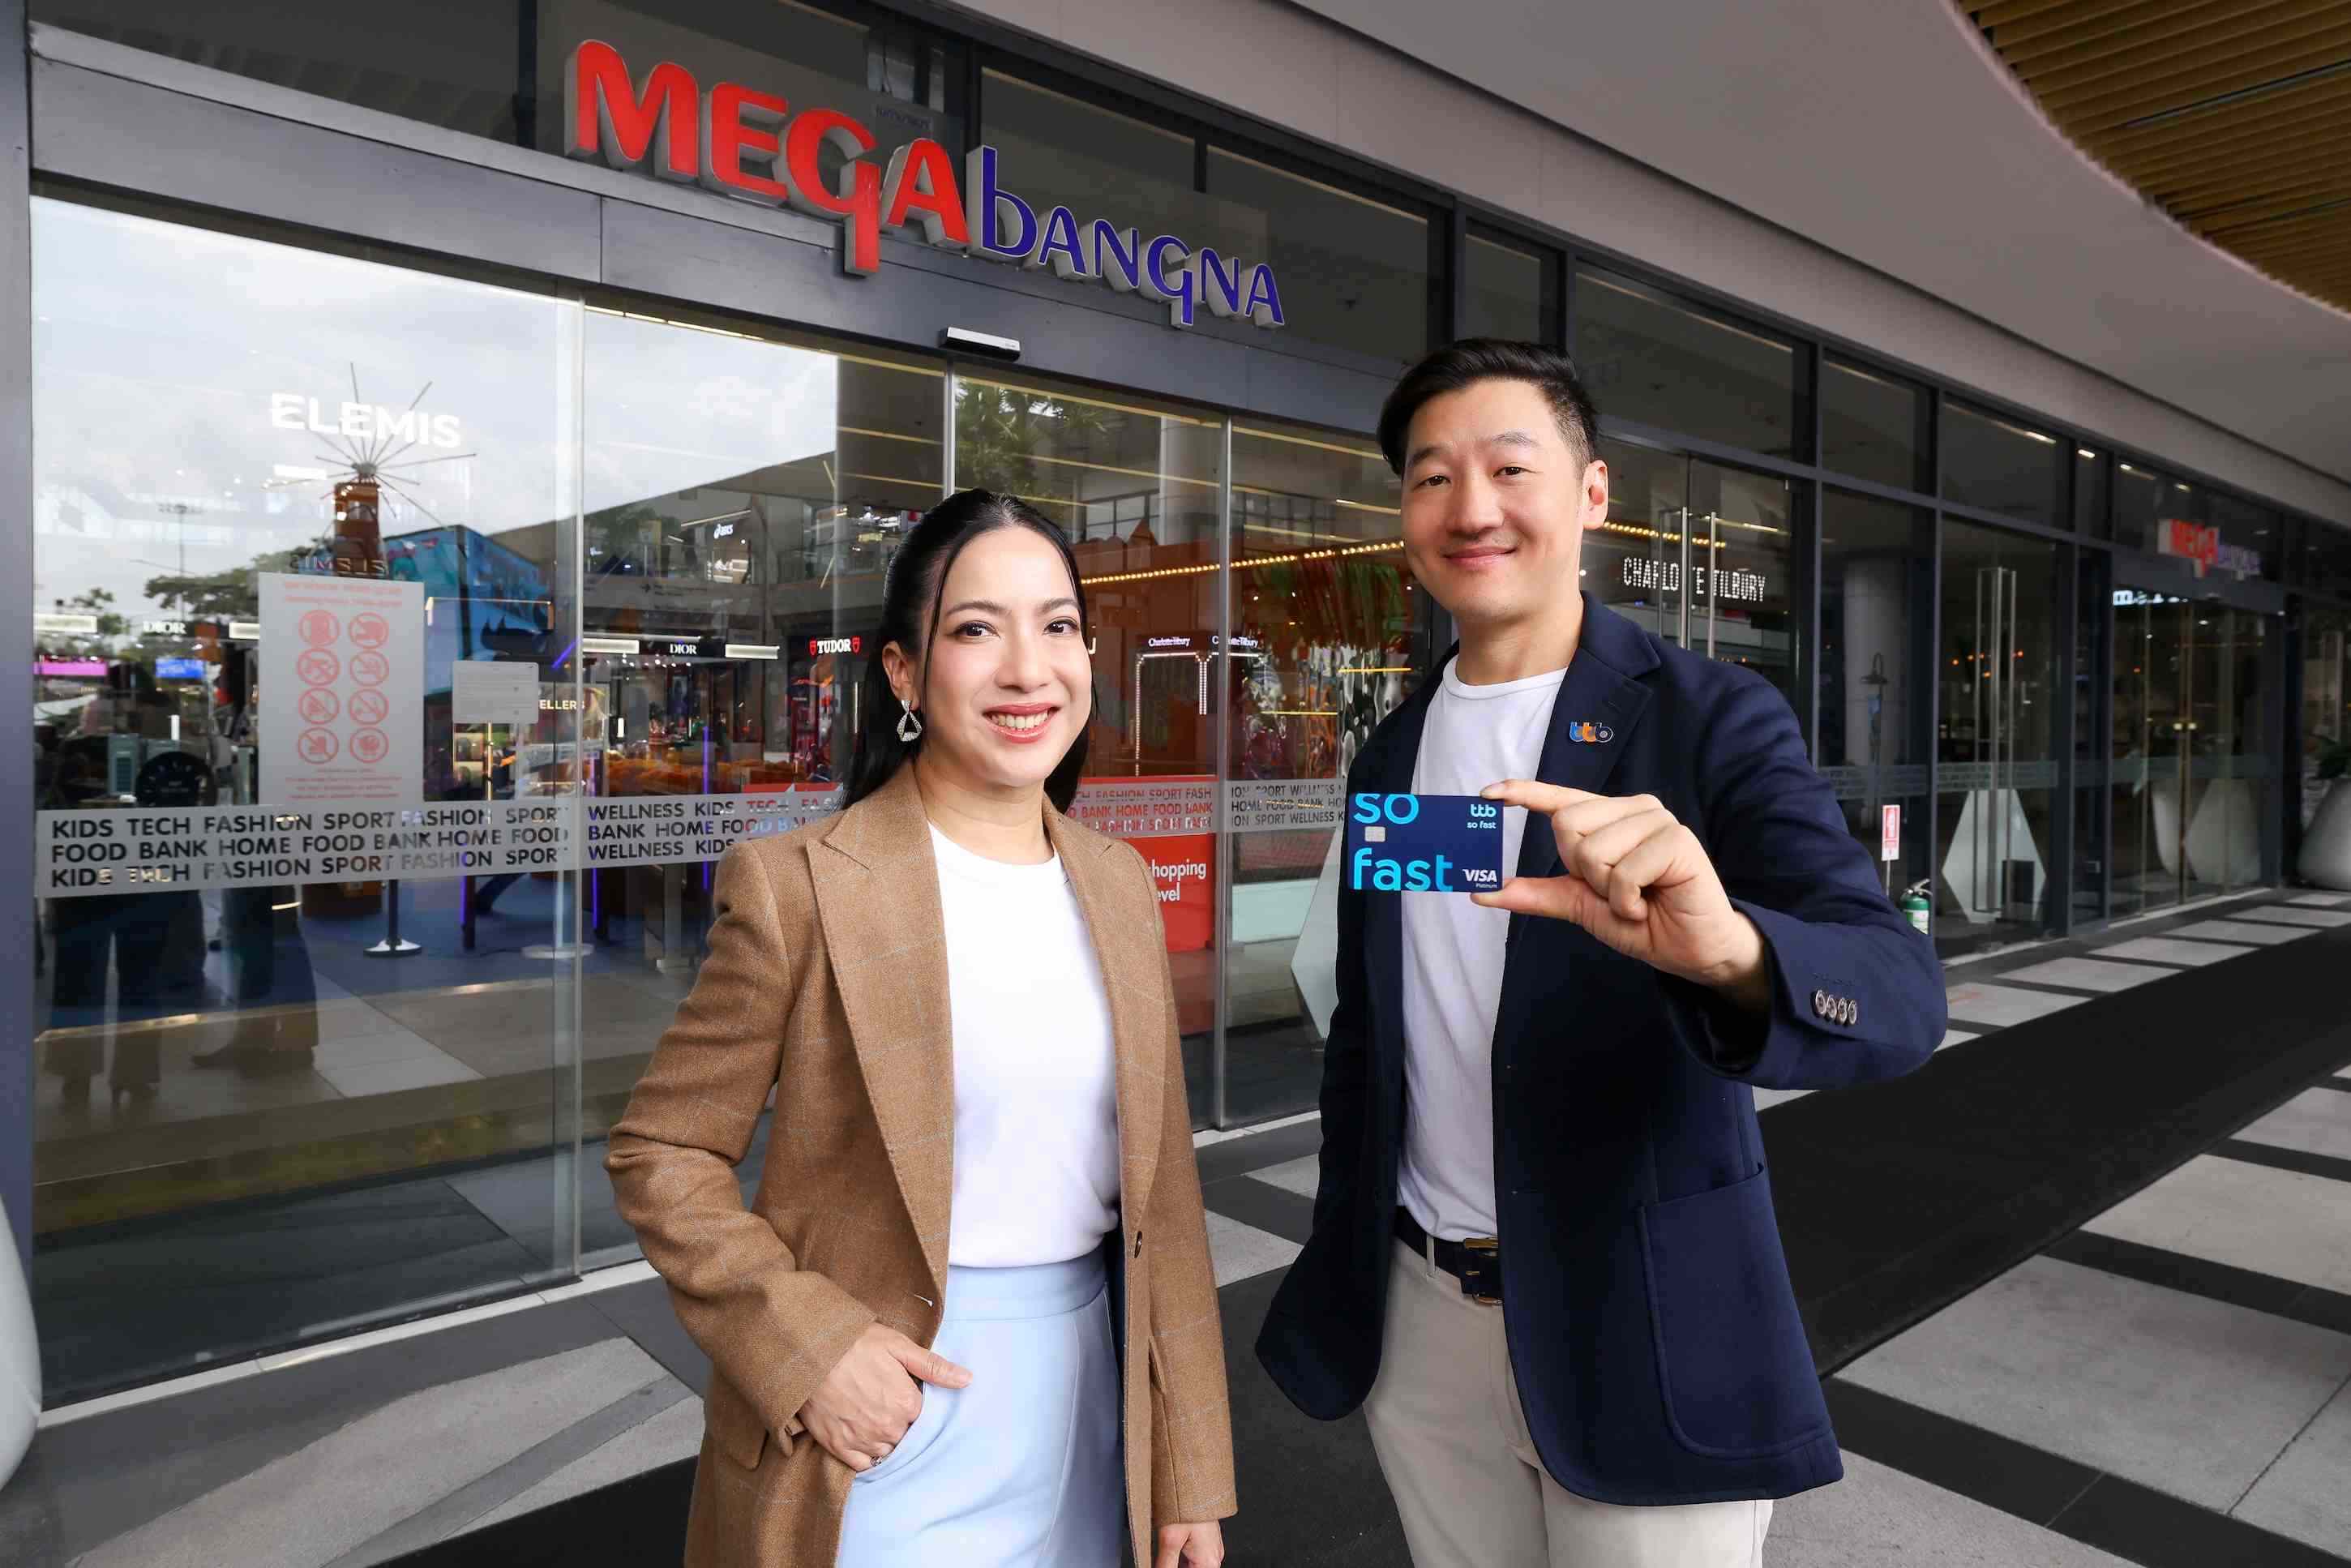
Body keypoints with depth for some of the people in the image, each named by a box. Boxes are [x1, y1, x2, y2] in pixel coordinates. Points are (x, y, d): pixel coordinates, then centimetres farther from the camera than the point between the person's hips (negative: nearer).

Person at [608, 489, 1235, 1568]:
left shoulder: (1119, 885, 2)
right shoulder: (798, 885, -14)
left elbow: (1159, 1189, 4)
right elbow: (660, 1156, -7)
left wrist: (1192, 1478, 5)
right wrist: (805, 1348, -19)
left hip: (1088, 1404, 5)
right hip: (882, 1408, -4)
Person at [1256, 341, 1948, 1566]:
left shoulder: (1711, 719, -10)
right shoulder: (1391, 754, 5)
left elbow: (1898, 992, -23)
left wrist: (1730, 949, -44)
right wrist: (1337, 1265, 14)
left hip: (1641, 1332, -4)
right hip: (1419, 1322, 4)